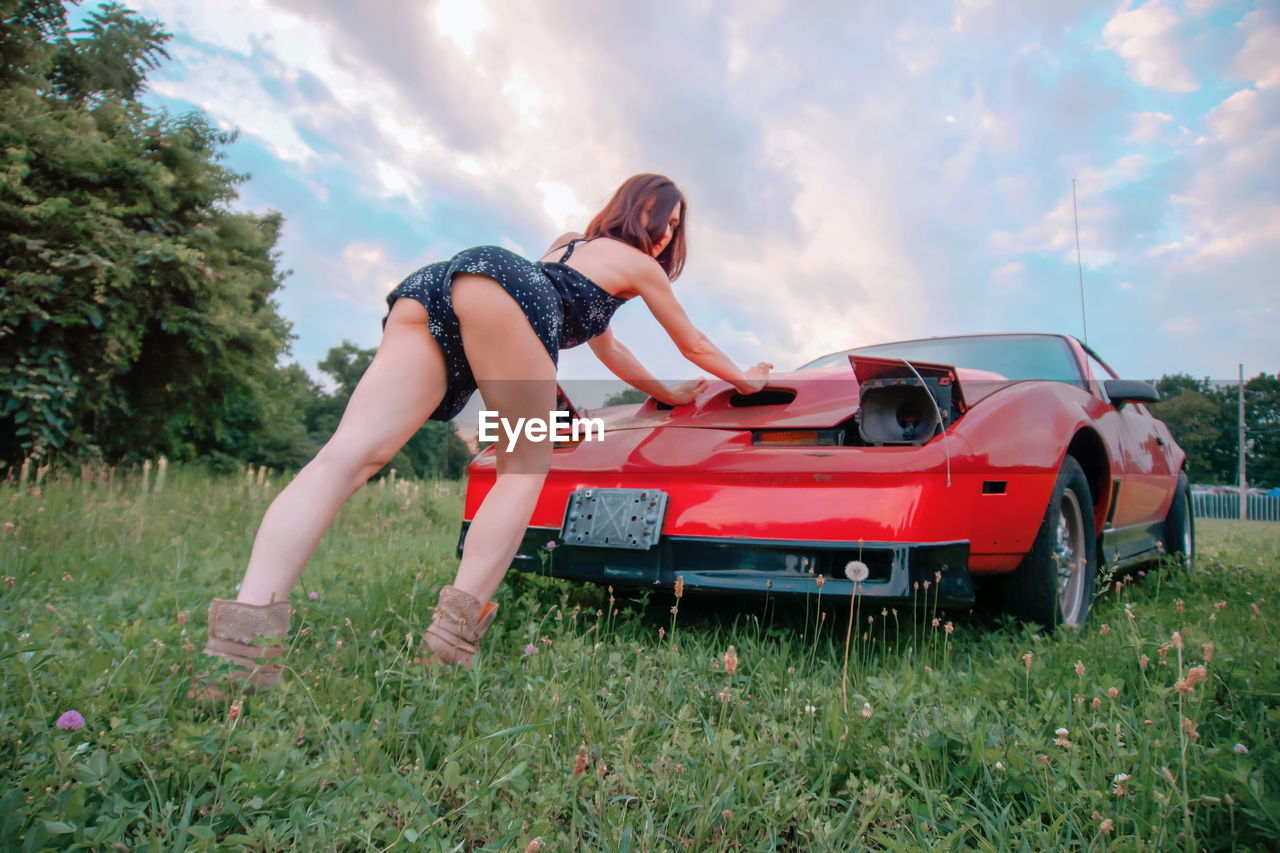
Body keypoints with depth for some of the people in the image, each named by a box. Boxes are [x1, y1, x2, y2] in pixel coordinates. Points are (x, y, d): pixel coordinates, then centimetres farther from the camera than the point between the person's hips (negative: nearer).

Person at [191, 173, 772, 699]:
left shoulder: (569, 243, 46)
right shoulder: (641, 265, 26)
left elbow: (605, 347, 54)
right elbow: (694, 345, 38)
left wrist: (667, 393, 63)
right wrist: (745, 379, 55)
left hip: (430, 289, 7)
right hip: (507, 287, -7)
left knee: (349, 454, -15)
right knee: (526, 468, 0)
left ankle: (244, 634, -29)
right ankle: (451, 638, -15)